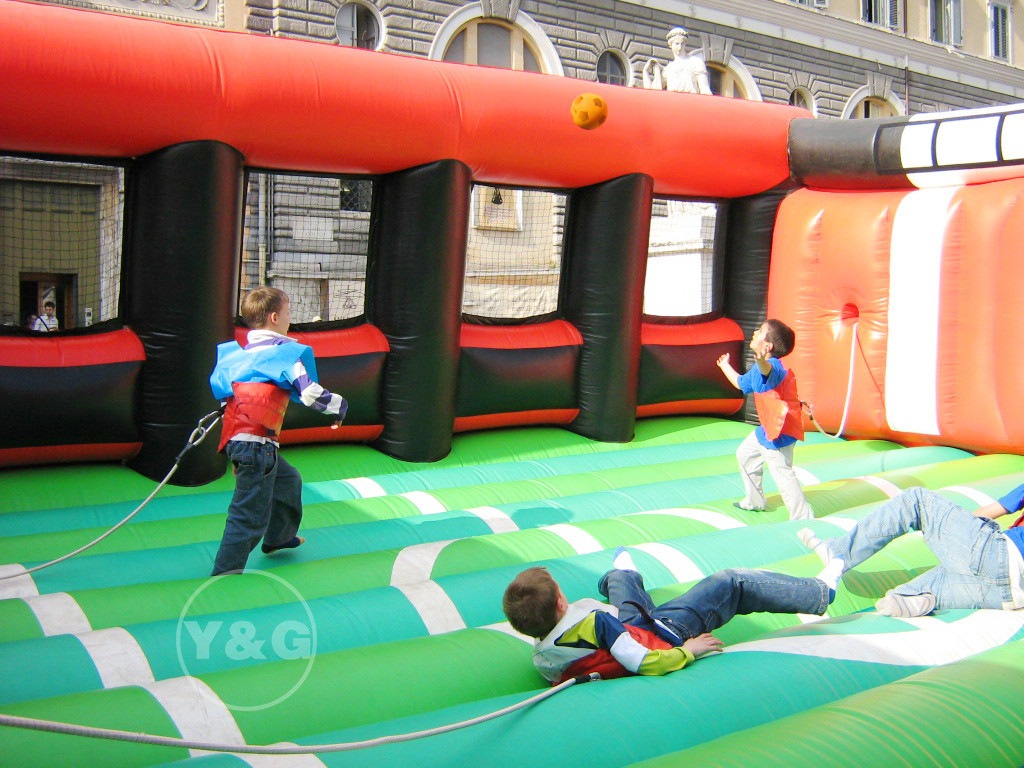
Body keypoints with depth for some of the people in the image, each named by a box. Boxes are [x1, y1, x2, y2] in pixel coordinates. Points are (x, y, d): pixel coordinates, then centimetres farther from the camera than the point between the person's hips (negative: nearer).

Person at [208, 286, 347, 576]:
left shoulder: (239, 351, 14)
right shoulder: (284, 351, -8)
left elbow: (219, 387, 19)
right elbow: (310, 392, -11)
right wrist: (339, 405, 4)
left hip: (235, 438, 9)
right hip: (255, 442, -9)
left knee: (287, 479, 30)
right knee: (250, 513, -2)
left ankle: (278, 537, 46)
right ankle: (225, 571, 1)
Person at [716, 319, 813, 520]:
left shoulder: (773, 366, -24)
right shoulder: (756, 369, 9)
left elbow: (769, 371, -52)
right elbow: (740, 383, 29)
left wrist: (761, 362, -75)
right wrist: (725, 366, 44)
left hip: (780, 430, -11)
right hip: (766, 428, 11)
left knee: (782, 473, -13)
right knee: (745, 453, 26)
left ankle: (803, 518, -5)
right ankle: (754, 501, 42)